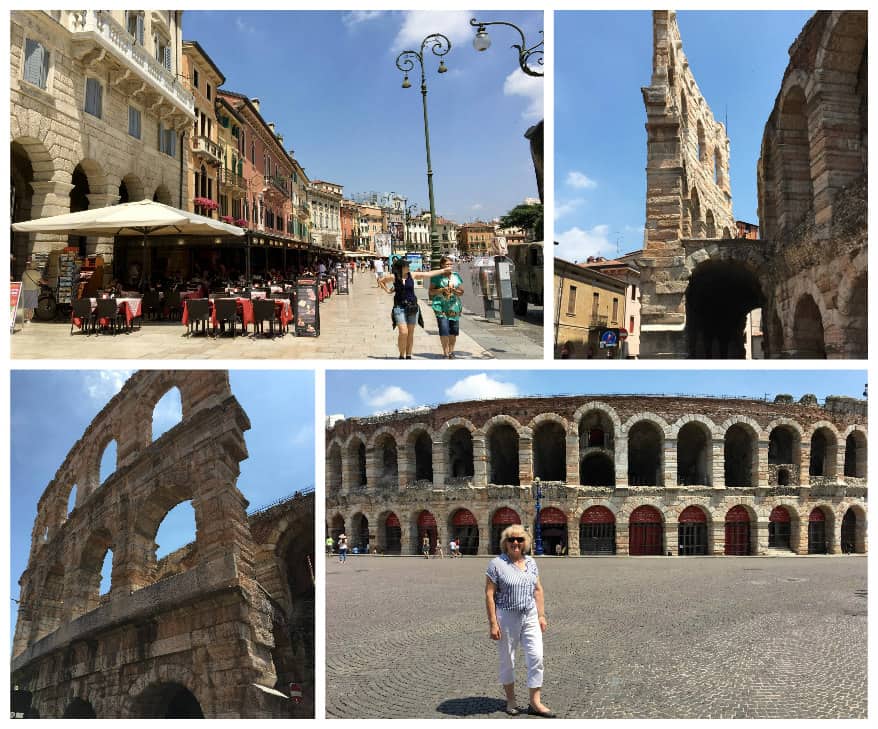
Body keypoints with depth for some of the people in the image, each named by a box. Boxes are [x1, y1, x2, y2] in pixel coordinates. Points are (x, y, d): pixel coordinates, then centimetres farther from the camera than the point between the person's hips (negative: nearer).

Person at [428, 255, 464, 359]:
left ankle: (451, 351, 15)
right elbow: (431, 291, 2)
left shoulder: (456, 276, 13)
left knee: (453, 330, -1)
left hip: (454, 306, 3)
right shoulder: (437, 276, 3)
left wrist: (455, 291, -7)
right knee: (444, 329, -13)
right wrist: (441, 290, -13)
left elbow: (461, 291, 14)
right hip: (441, 306, -3)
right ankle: (445, 352, -5)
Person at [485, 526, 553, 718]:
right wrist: (493, 623, -14)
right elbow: (489, 594, -11)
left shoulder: (530, 562, 6)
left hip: (530, 616, 4)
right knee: (507, 660, 8)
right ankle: (511, 700, 24)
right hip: (506, 617, -4)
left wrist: (541, 615, 7)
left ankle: (535, 703, 6)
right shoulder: (497, 564, -10)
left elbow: (538, 590, 12)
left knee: (536, 657, -2)